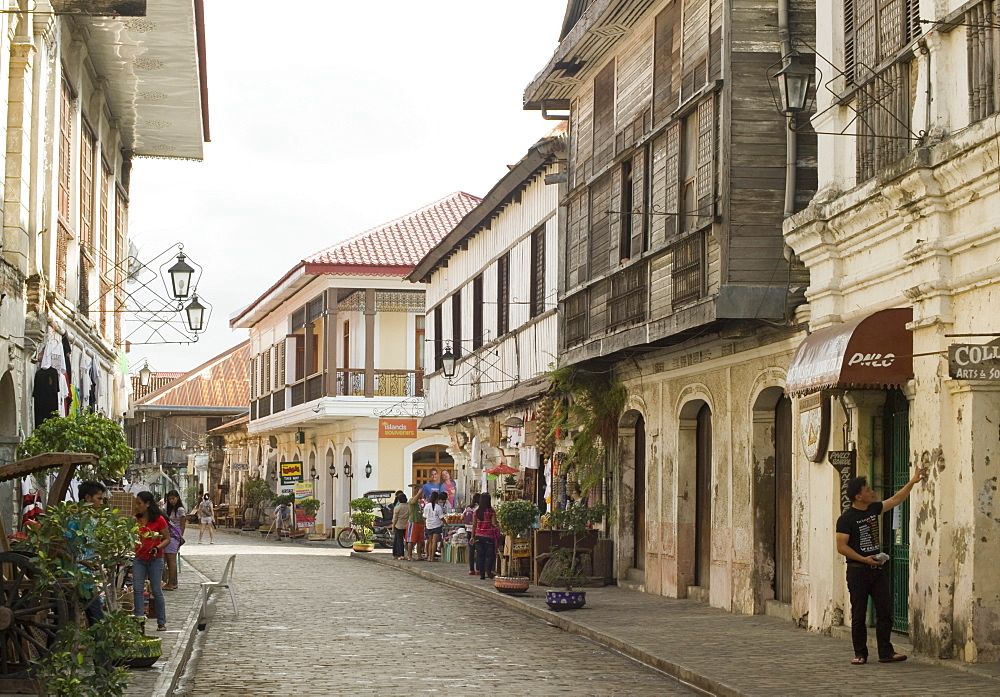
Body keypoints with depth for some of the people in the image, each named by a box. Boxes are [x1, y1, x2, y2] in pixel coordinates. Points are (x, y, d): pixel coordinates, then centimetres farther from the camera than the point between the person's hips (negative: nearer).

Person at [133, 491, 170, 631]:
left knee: (156, 591, 2)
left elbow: (167, 539, -5)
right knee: (137, 589, -7)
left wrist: (157, 548, -20)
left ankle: (161, 623, 11)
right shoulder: (135, 519, 4)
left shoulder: (159, 520, -8)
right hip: (139, 559, 4)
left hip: (155, 559, -4)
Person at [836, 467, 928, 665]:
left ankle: (886, 653, 7)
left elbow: (896, 499, 18)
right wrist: (863, 559, -19)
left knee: (885, 612, 2)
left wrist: (912, 481, 13)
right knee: (859, 615, 0)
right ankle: (860, 654, 8)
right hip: (858, 570, -6)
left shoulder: (873, 509, 10)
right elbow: (841, 546, -13)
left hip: (878, 568, 6)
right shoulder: (846, 519, -10)